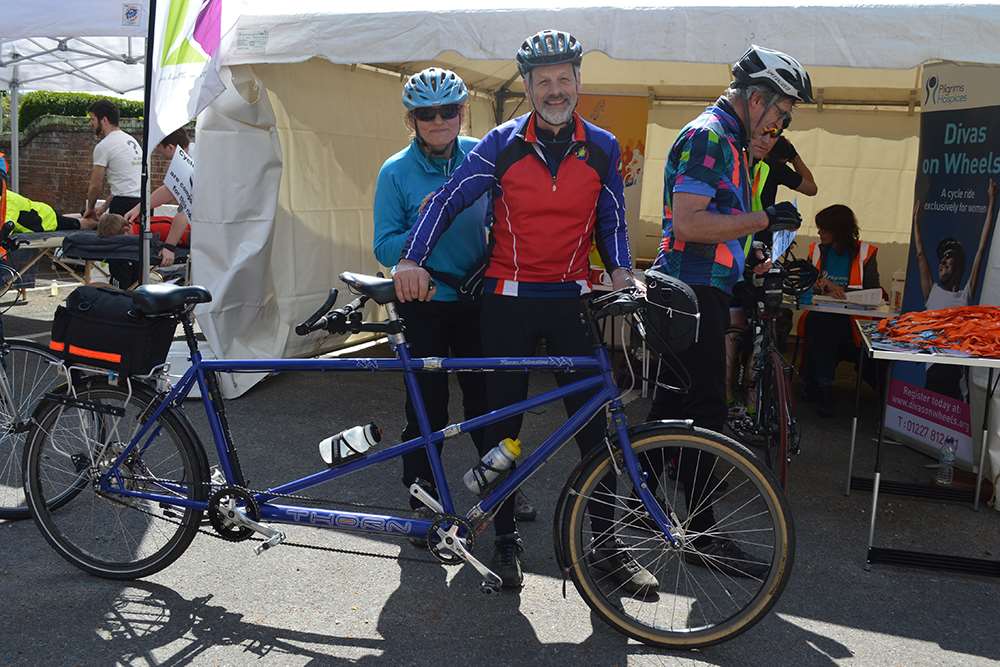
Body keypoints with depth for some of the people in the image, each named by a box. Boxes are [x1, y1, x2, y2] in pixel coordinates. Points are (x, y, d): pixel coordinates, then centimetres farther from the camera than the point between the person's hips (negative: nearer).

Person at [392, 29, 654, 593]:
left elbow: (611, 219, 13)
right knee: (503, 421, 4)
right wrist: (412, 260, -16)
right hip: (509, 299, -1)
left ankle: (607, 542, 13)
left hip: (571, 300, 1)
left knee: (593, 420, 1)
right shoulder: (502, 143, -2)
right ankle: (506, 539, 18)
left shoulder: (602, 146, 5)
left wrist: (621, 270, -4)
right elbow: (449, 201, -4)